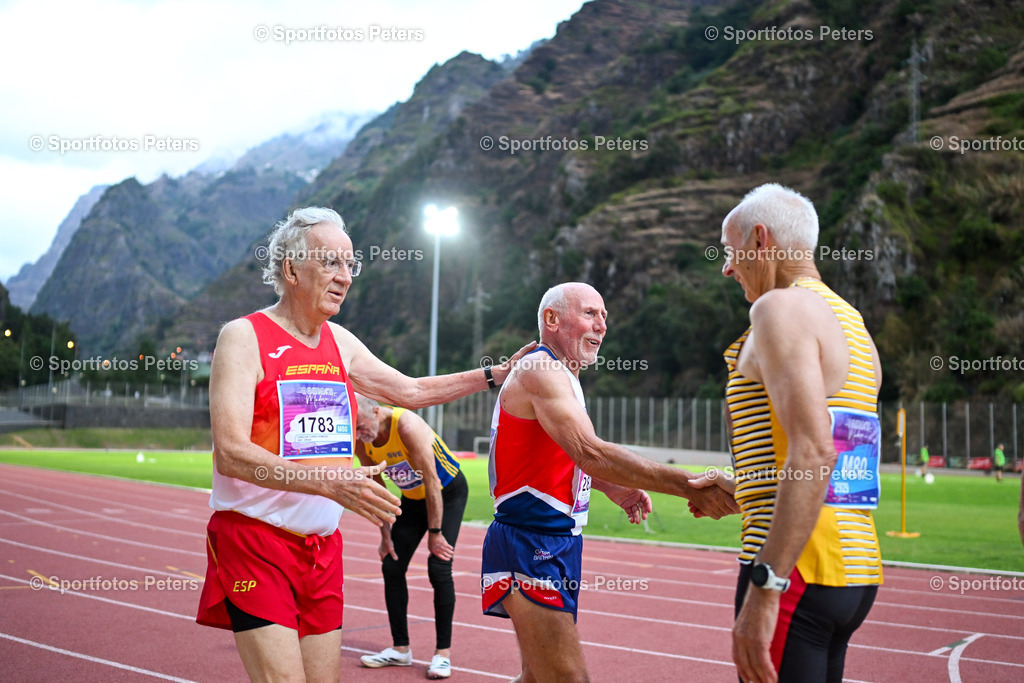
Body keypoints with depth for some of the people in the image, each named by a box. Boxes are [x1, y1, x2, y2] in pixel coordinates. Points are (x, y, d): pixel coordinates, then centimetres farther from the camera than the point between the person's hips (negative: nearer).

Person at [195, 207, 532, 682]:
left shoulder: (339, 343, 11)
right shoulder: (245, 337, -10)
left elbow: (410, 391, 23)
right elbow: (230, 453, -20)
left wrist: (497, 374, 16)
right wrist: (330, 482, -29)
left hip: (323, 545, 7)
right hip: (253, 540, -6)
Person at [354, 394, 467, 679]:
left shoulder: (407, 426, -34)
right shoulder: (362, 443, -14)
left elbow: (432, 481, -30)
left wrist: (435, 533, -26)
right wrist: (386, 535, -1)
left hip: (448, 492, -6)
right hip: (413, 497, 7)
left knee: (439, 568, -14)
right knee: (391, 567, 1)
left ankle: (443, 652, -5)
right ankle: (400, 649, 12)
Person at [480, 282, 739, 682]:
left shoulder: (562, 376, 18)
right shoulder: (541, 371, -16)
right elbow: (589, 451, -31)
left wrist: (612, 487, 9)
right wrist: (686, 485, -36)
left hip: (556, 543, 11)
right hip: (532, 546, -11)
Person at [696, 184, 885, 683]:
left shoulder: (781, 307, -9)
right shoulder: (852, 325, 19)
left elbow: (814, 451, -23)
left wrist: (764, 589, -26)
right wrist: (739, 490, 34)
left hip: (799, 569, -10)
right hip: (857, 570, 10)